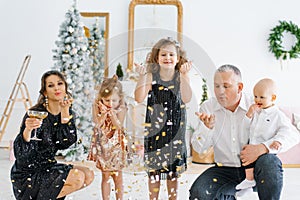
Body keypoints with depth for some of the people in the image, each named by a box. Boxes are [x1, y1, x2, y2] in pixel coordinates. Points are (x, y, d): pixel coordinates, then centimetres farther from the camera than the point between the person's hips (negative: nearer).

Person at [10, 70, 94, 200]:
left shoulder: (67, 112, 3)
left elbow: (65, 143, -10)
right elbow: (22, 155, -21)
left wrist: (65, 112, -14)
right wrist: (27, 130, -41)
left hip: (48, 167, 7)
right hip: (27, 175, -7)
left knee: (88, 175, -3)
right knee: (77, 177, -20)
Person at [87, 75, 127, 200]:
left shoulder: (121, 108, -13)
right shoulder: (97, 106, -11)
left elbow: (119, 126, -17)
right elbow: (97, 124, -14)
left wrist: (113, 115, -31)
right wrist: (104, 113, -28)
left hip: (116, 143, 0)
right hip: (102, 143, 1)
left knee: (117, 175, 9)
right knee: (105, 175, 9)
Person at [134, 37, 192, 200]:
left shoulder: (182, 77, -2)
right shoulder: (151, 76, -3)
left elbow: (186, 98, -18)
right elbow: (139, 98, -14)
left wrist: (184, 75, -25)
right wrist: (142, 76, -22)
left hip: (175, 130, 0)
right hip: (154, 129, 0)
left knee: (173, 171, 11)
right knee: (153, 171, 8)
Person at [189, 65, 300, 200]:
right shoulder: (208, 108, -2)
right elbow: (199, 148, -5)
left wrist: (261, 148, -28)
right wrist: (207, 127, -27)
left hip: (254, 166, -2)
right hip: (225, 170, 3)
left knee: (270, 162, -35)